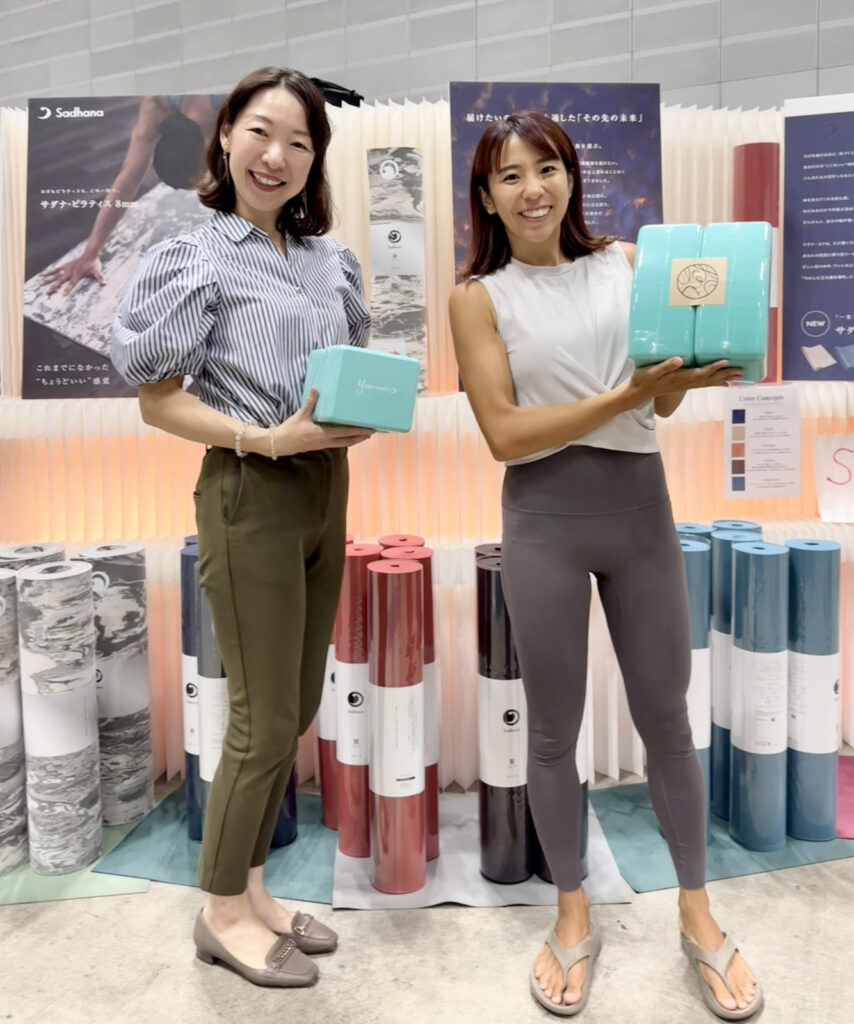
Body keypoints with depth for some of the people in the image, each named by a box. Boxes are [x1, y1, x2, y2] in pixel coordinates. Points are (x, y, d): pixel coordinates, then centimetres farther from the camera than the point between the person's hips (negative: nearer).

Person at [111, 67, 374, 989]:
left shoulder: (332, 260, 10)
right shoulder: (195, 260, -7)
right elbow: (156, 400, -9)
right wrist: (267, 438, -20)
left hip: (324, 489, 7)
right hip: (251, 496, -7)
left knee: (297, 710, 14)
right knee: (265, 720, 1)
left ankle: (250, 888, 33)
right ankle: (221, 912, 24)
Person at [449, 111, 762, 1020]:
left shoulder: (625, 263, 6)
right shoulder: (479, 297, -1)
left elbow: (664, 403, 6)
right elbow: (504, 433, -10)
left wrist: (688, 367, -16)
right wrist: (627, 394, -19)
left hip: (640, 503, 2)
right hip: (545, 519, -2)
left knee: (665, 714, 12)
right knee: (554, 728, 10)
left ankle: (697, 915, 33)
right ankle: (573, 915, 33)